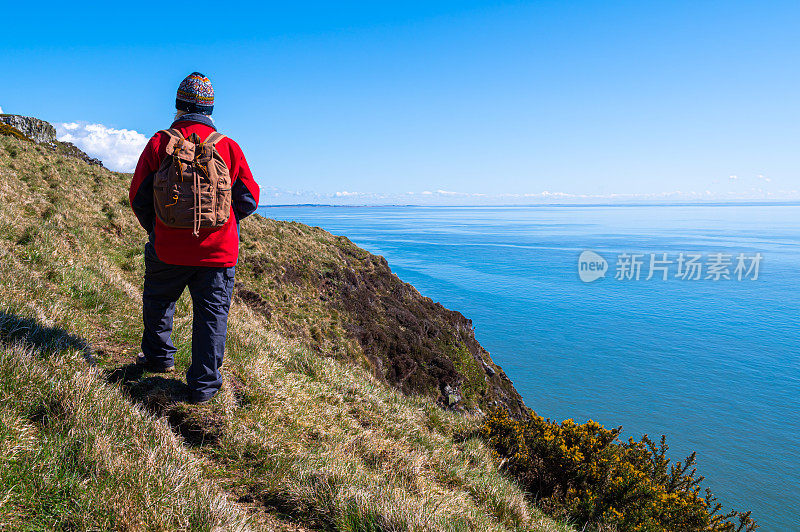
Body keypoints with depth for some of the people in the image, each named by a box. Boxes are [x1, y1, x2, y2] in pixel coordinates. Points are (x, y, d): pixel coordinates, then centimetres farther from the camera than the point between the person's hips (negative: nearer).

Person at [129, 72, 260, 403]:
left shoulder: (159, 143, -1)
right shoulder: (229, 147, -1)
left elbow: (138, 196, 2)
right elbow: (249, 199, 4)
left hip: (168, 249, 1)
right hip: (218, 251, 0)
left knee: (158, 302, 25)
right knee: (212, 315, 7)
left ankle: (159, 357, 42)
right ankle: (204, 385, 11)